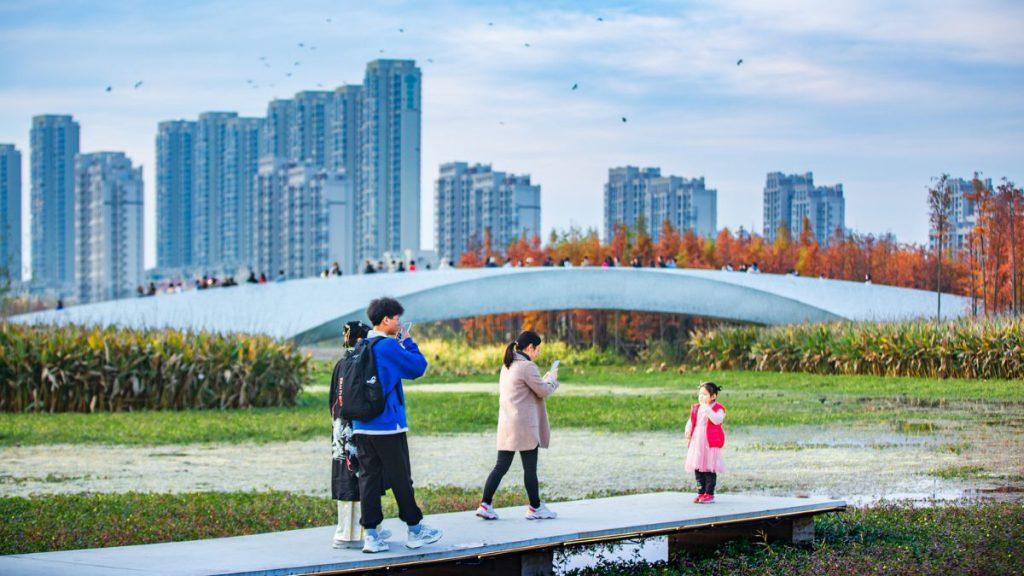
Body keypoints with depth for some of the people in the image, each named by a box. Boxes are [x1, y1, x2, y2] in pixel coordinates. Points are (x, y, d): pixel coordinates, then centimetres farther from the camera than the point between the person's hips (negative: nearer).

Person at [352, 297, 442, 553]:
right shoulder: (388, 346, -14)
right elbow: (418, 366, -7)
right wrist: (408, 340, 2)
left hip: (361, 426, 7)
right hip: (388, 425, -7)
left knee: (368, 477, 4)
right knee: (401, 478, 4)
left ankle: (371, 534, 1)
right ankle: (414, 530, 14)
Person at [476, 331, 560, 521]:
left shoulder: (507, 366, 15)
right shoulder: (527, 367, -14)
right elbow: (544, 391, -9)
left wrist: (544, 379, 21)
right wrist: (552, 378, 9)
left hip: (506, 425, 8)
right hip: (525, 426, -8)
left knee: (501, 466, 8)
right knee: (530, 468, 2)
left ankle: (485, 505, 3)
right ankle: (535, 508, 11)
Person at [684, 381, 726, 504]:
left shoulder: (718, 409, -6)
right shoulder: (695, 408, 12)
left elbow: (717, 420, -24)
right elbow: (690, 423, 17)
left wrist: (707, 409, -29)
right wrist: (688, 434, 3)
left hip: (710, 443, -6)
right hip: (696, 442, 6)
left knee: (710, 469, -3)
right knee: (697, 468, 7)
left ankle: (709, 494, 3)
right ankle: (701, 493, 15)